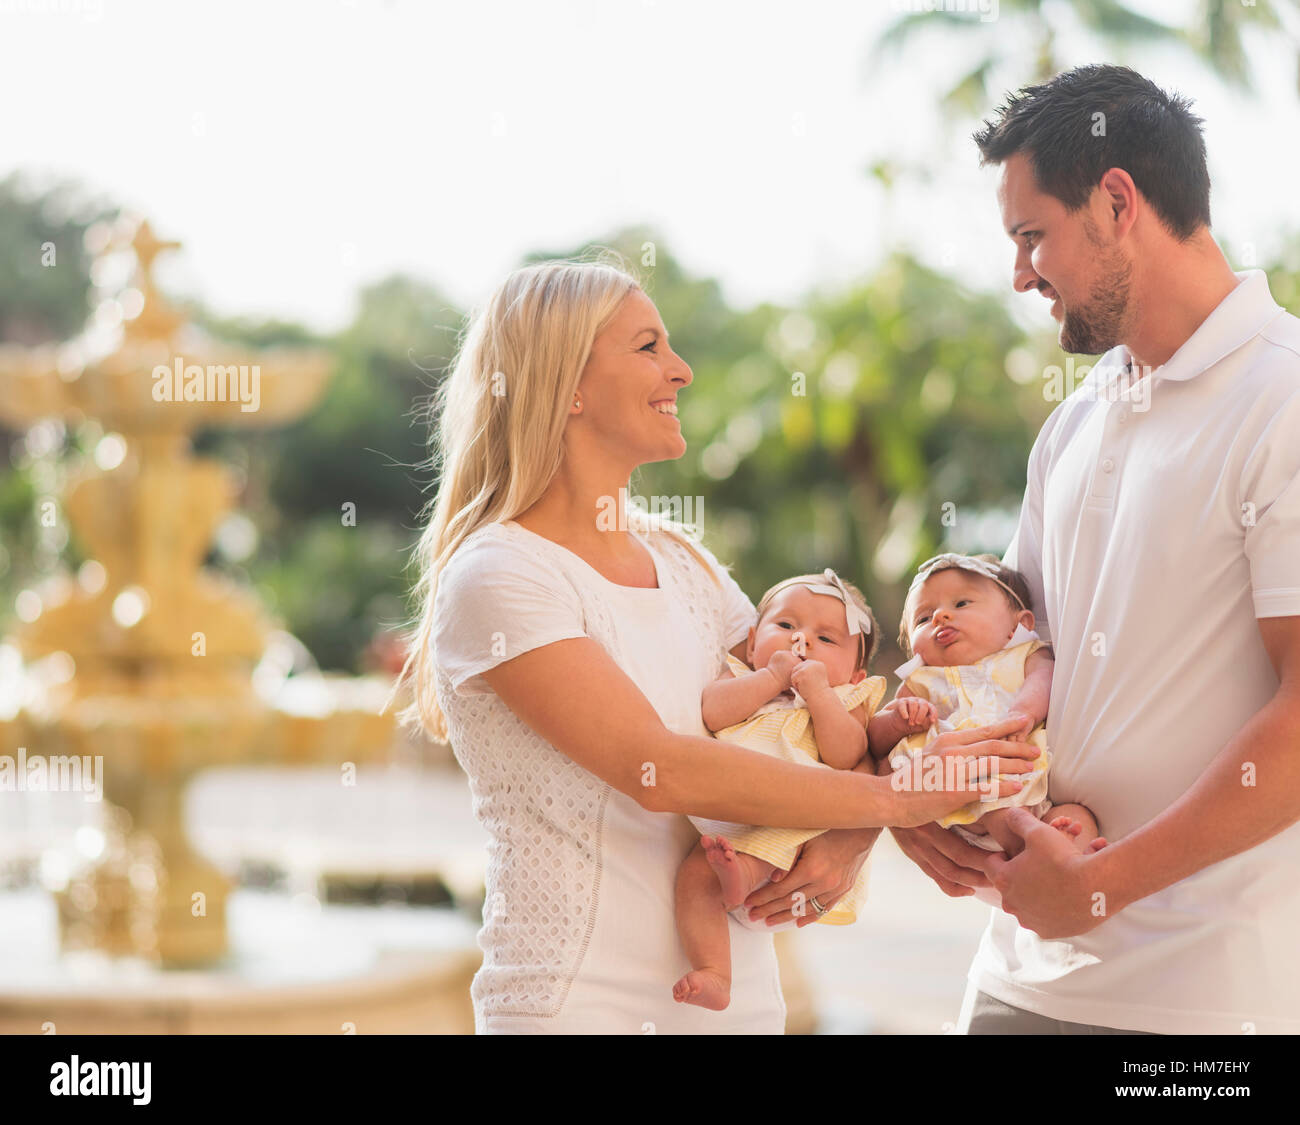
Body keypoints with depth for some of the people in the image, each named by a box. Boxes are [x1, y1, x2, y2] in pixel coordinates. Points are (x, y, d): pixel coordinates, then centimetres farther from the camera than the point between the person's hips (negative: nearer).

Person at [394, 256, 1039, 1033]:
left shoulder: (683, 561, 10)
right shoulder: (495, 580, -12)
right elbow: (660, 770, -21)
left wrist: (852, 840, -10)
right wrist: (895, 797, -18)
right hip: (582, 1003, -7)